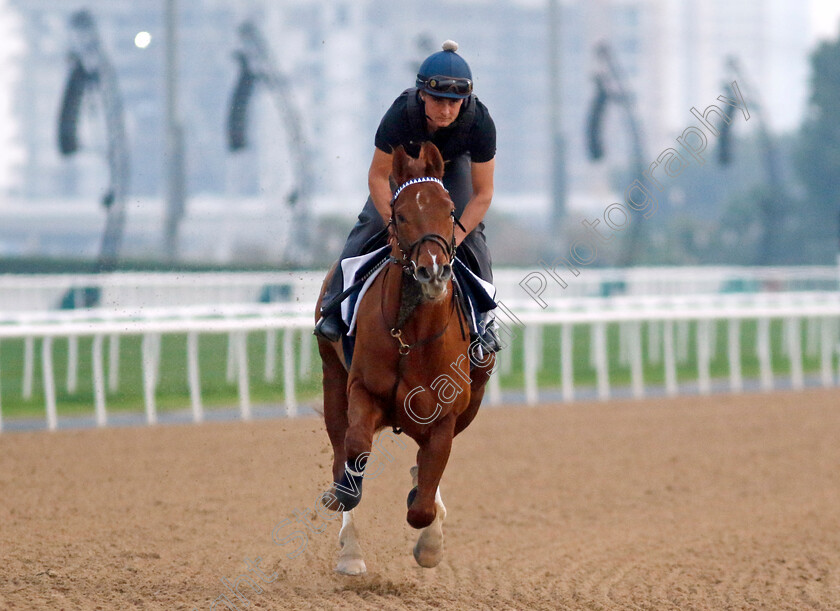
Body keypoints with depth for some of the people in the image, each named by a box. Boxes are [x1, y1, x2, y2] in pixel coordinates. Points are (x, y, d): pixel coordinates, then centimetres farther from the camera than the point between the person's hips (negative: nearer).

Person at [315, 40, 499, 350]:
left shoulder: (480, 123, -38)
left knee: (472, 232, -14)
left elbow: (482, 194, -28)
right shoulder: (400, 114, -40)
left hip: (455, 164, 0)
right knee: (371, 224, -12)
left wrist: (455, 237, -35)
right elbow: (377, 176, -26)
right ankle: (335, 307, 0)